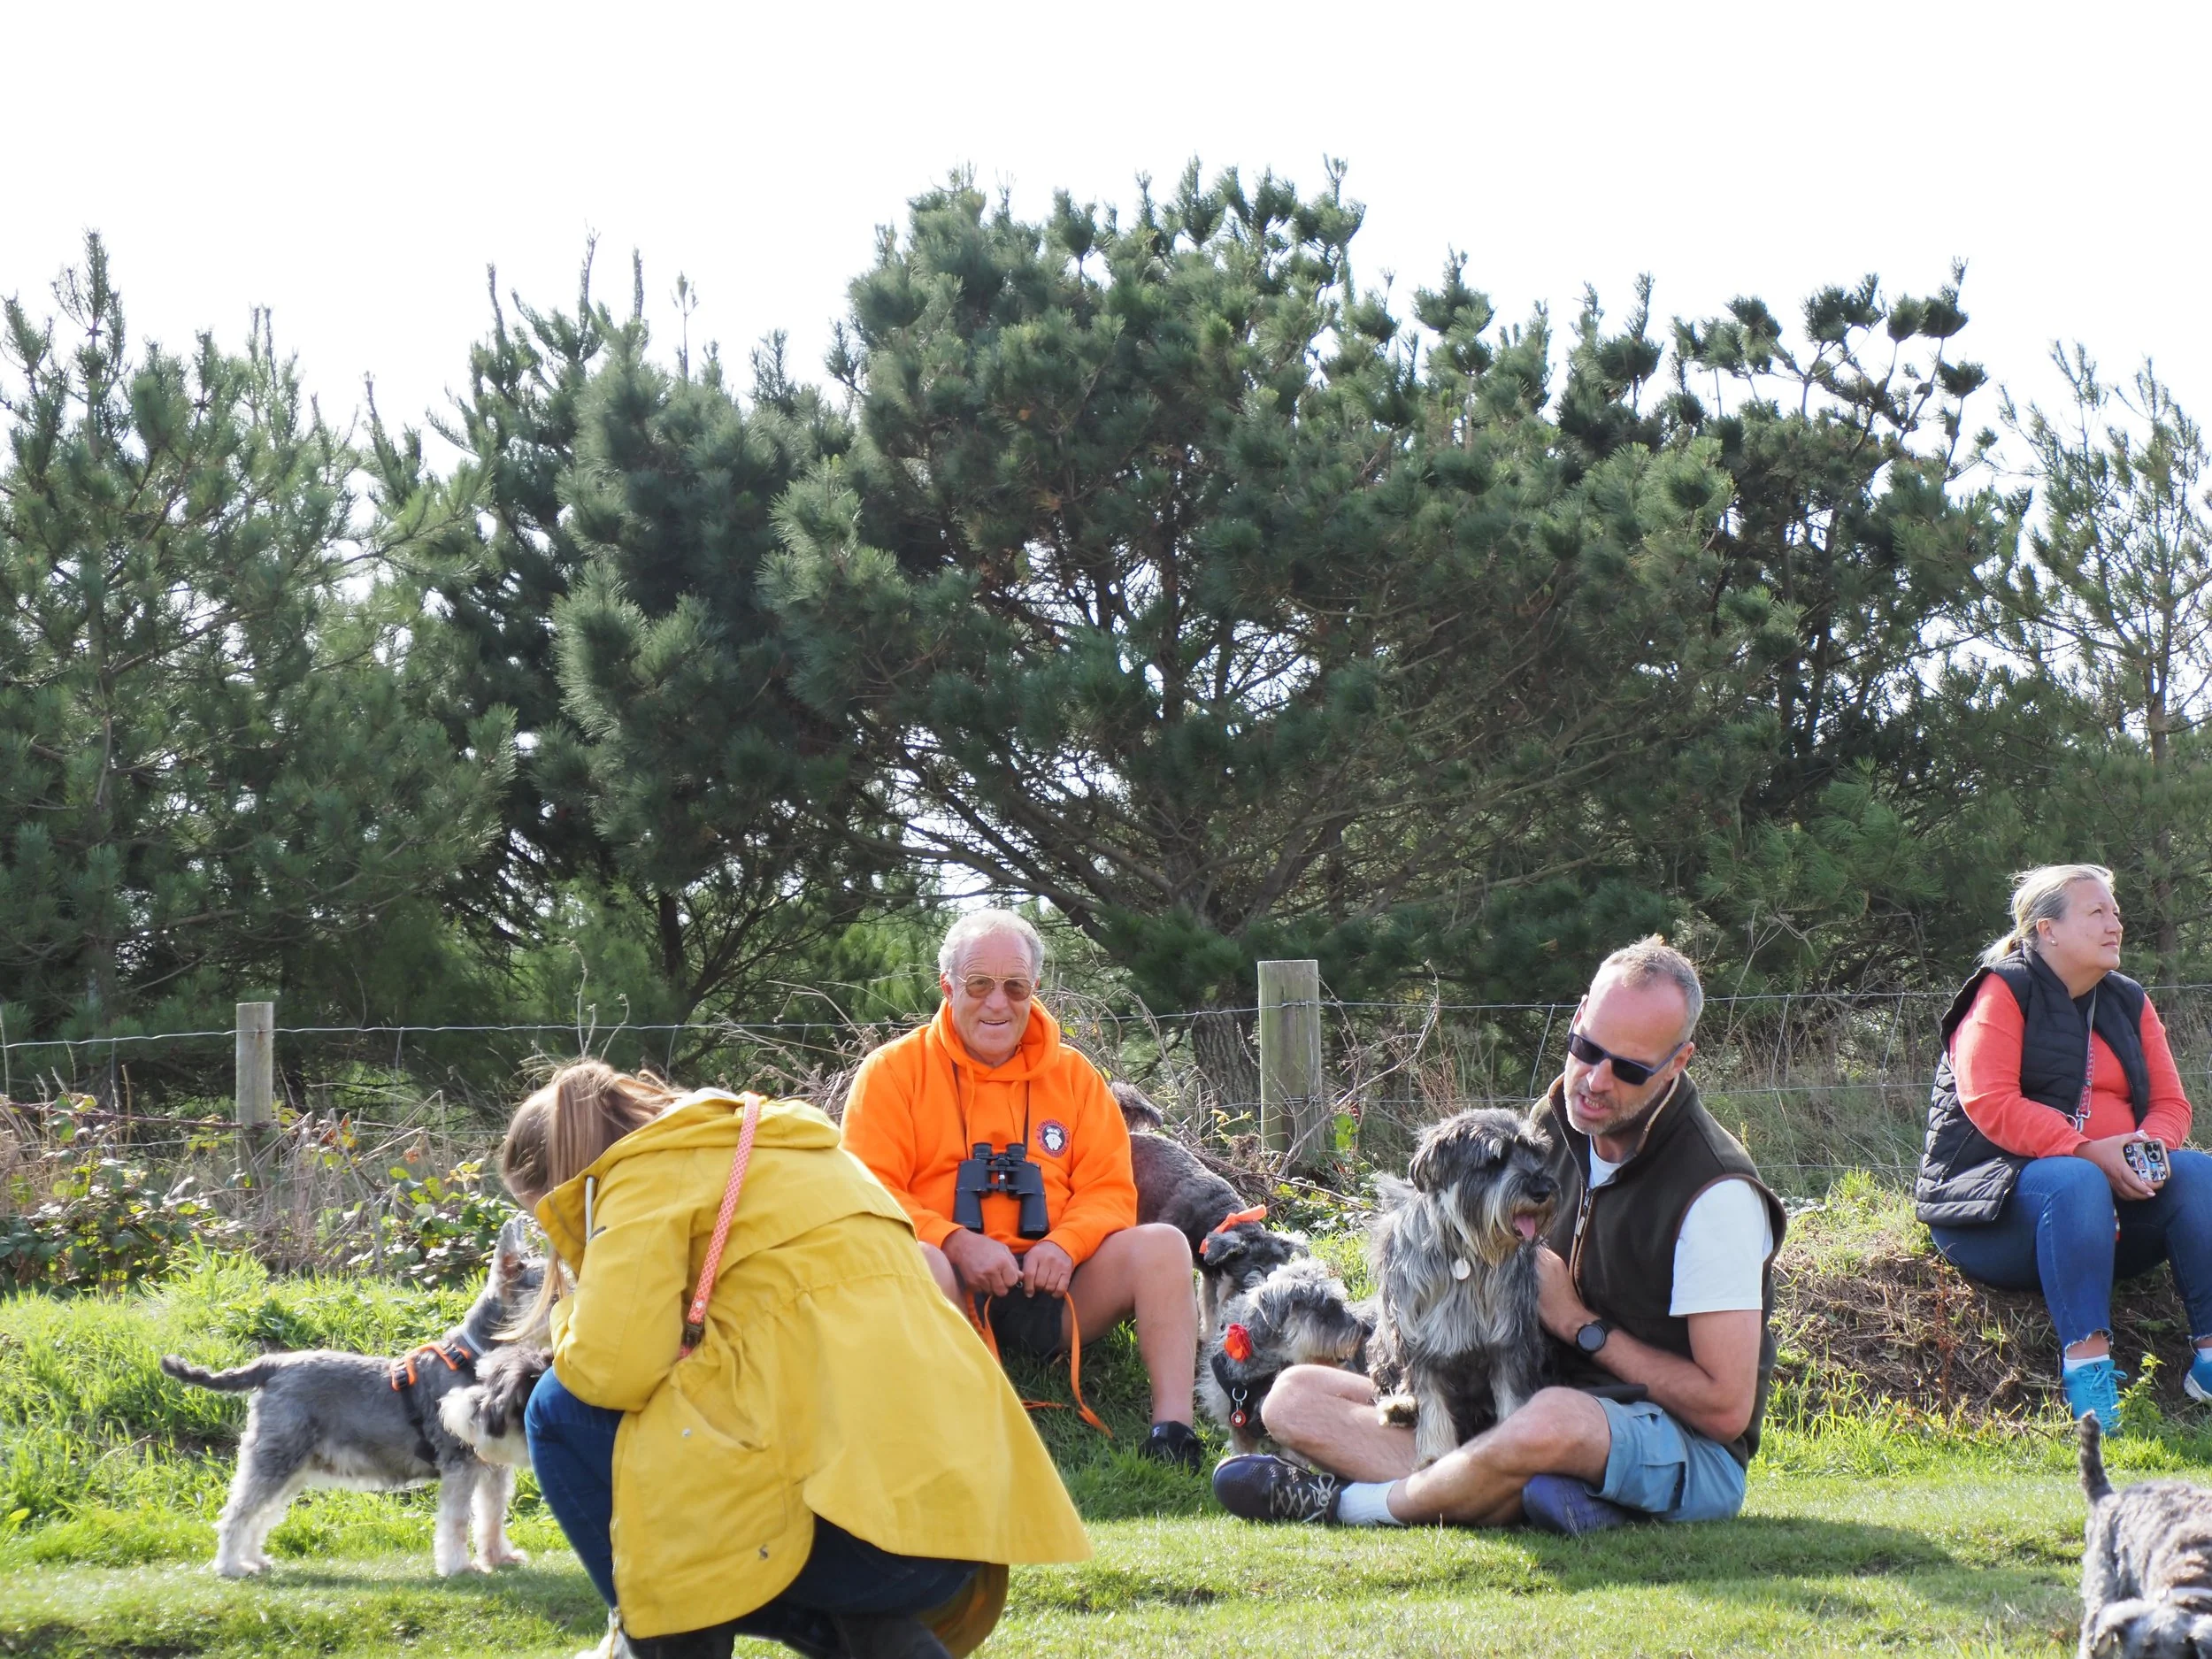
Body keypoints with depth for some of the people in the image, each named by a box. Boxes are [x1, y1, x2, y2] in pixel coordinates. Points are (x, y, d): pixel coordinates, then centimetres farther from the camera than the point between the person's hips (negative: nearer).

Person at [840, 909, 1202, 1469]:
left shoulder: (1072, 1075, 15)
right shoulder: (894, 1071, 5)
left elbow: (1110, 1189, 10)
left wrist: (1064, 1243, -13)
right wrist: (957, 1243, -20)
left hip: (1046, 1289, 3)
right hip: (952, 1294, -3)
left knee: (1161, 1244, -20)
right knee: (915, 1262, -37)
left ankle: (1172, 1430, -30)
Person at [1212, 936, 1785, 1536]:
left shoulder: (1715, 1192, -16)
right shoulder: (1556, 1122, 7)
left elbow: (1726, 1408, -18)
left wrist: (1580, 1324, -12)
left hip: (1691, 1453, -8)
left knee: (1554, 1423, -45)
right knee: (1295, 1396, -4)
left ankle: (1347, 1501, -20)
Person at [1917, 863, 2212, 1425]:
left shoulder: (2128, 1003, 16)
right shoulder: (2004, 991, -4)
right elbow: (1989, 1104, -18)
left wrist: (2150, 1146, -14)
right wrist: (2087, 1152, -26)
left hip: (2112, 1194, 6)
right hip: (1996, 1196, -6)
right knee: (2074, 1183, -38)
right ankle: (2086, 1366, -42)